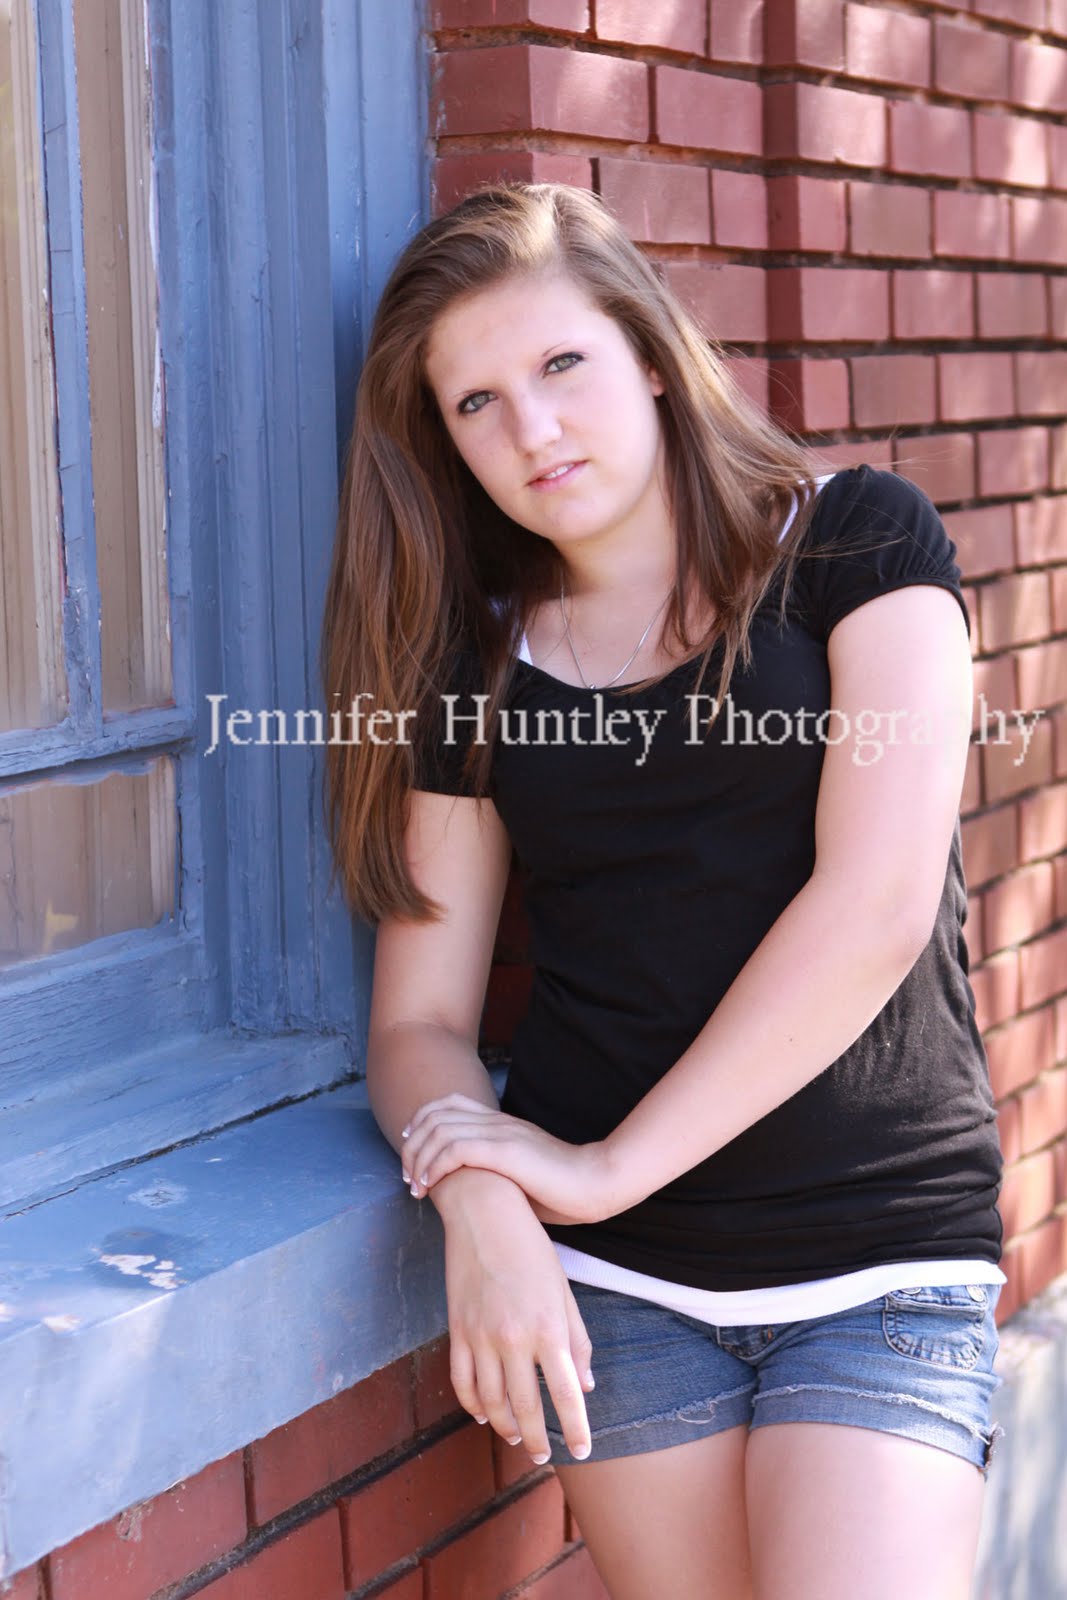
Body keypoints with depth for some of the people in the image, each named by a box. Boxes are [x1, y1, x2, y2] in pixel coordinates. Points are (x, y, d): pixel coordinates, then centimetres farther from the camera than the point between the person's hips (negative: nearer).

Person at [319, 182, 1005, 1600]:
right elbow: (420, 1020, 6)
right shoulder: (477, 670, 8)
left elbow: (877, 909, -12)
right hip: (607, 1280, 3)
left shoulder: (856, 540, -2)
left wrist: (612, 1165, -12)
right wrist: (477, 1205, -16)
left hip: (883, 1267, -3)